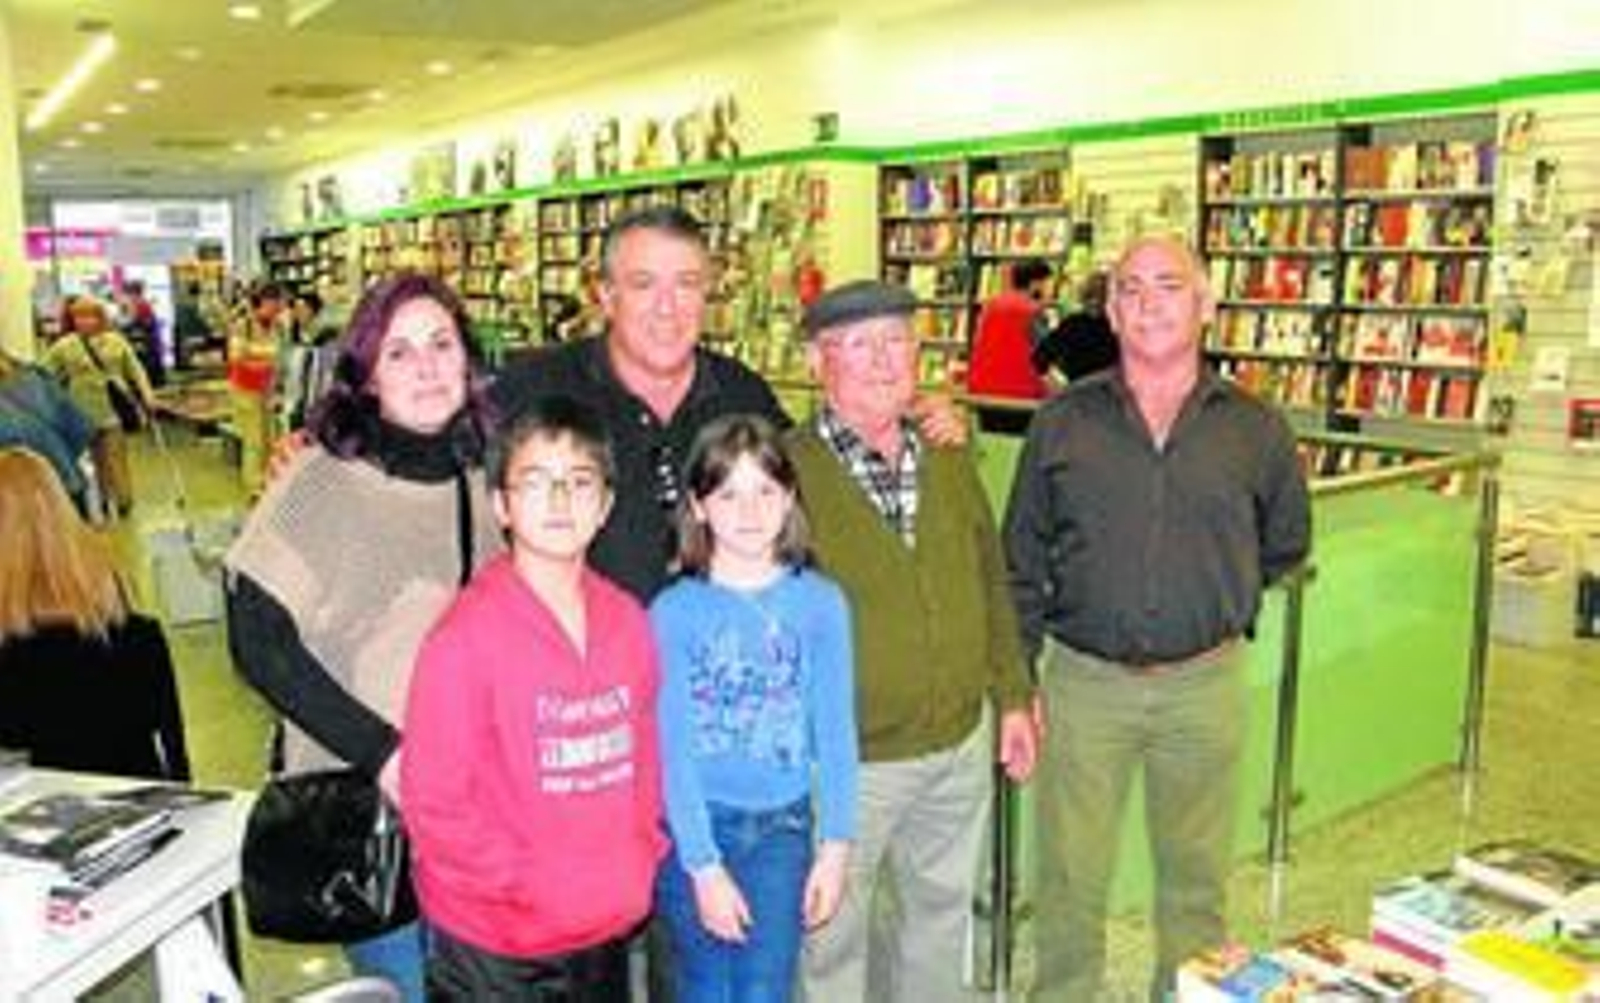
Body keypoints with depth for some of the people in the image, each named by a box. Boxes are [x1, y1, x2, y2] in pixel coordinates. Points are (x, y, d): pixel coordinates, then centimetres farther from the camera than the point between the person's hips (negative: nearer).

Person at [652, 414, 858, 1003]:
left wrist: (835, 846, -4)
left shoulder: (821, 603, -3)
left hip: (783, 828, 1)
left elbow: (835, 733, -1)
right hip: (693, 827, -1)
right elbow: (672, 748, -8)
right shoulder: (674, 612, -8)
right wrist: (705, 866, -10)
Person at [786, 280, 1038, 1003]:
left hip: (961, 746, 6)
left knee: (941, 911, 24)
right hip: (845, 761, -5)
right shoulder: (786, 470, -16)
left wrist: (1012, 696, 11)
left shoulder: (949, 460, 3)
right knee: (834, 937, 13)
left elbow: (991, 582, 12)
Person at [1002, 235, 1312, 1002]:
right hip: (1083, 680, -1)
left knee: (1195, 873, 16)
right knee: (1071, 877, 8)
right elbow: (1022, 559, 3)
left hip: (1205, 685, 1)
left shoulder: (1254, 428, 1)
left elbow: (1285, 543, 17)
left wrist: (1215, 603, 9)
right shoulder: (1062, 422, 0)